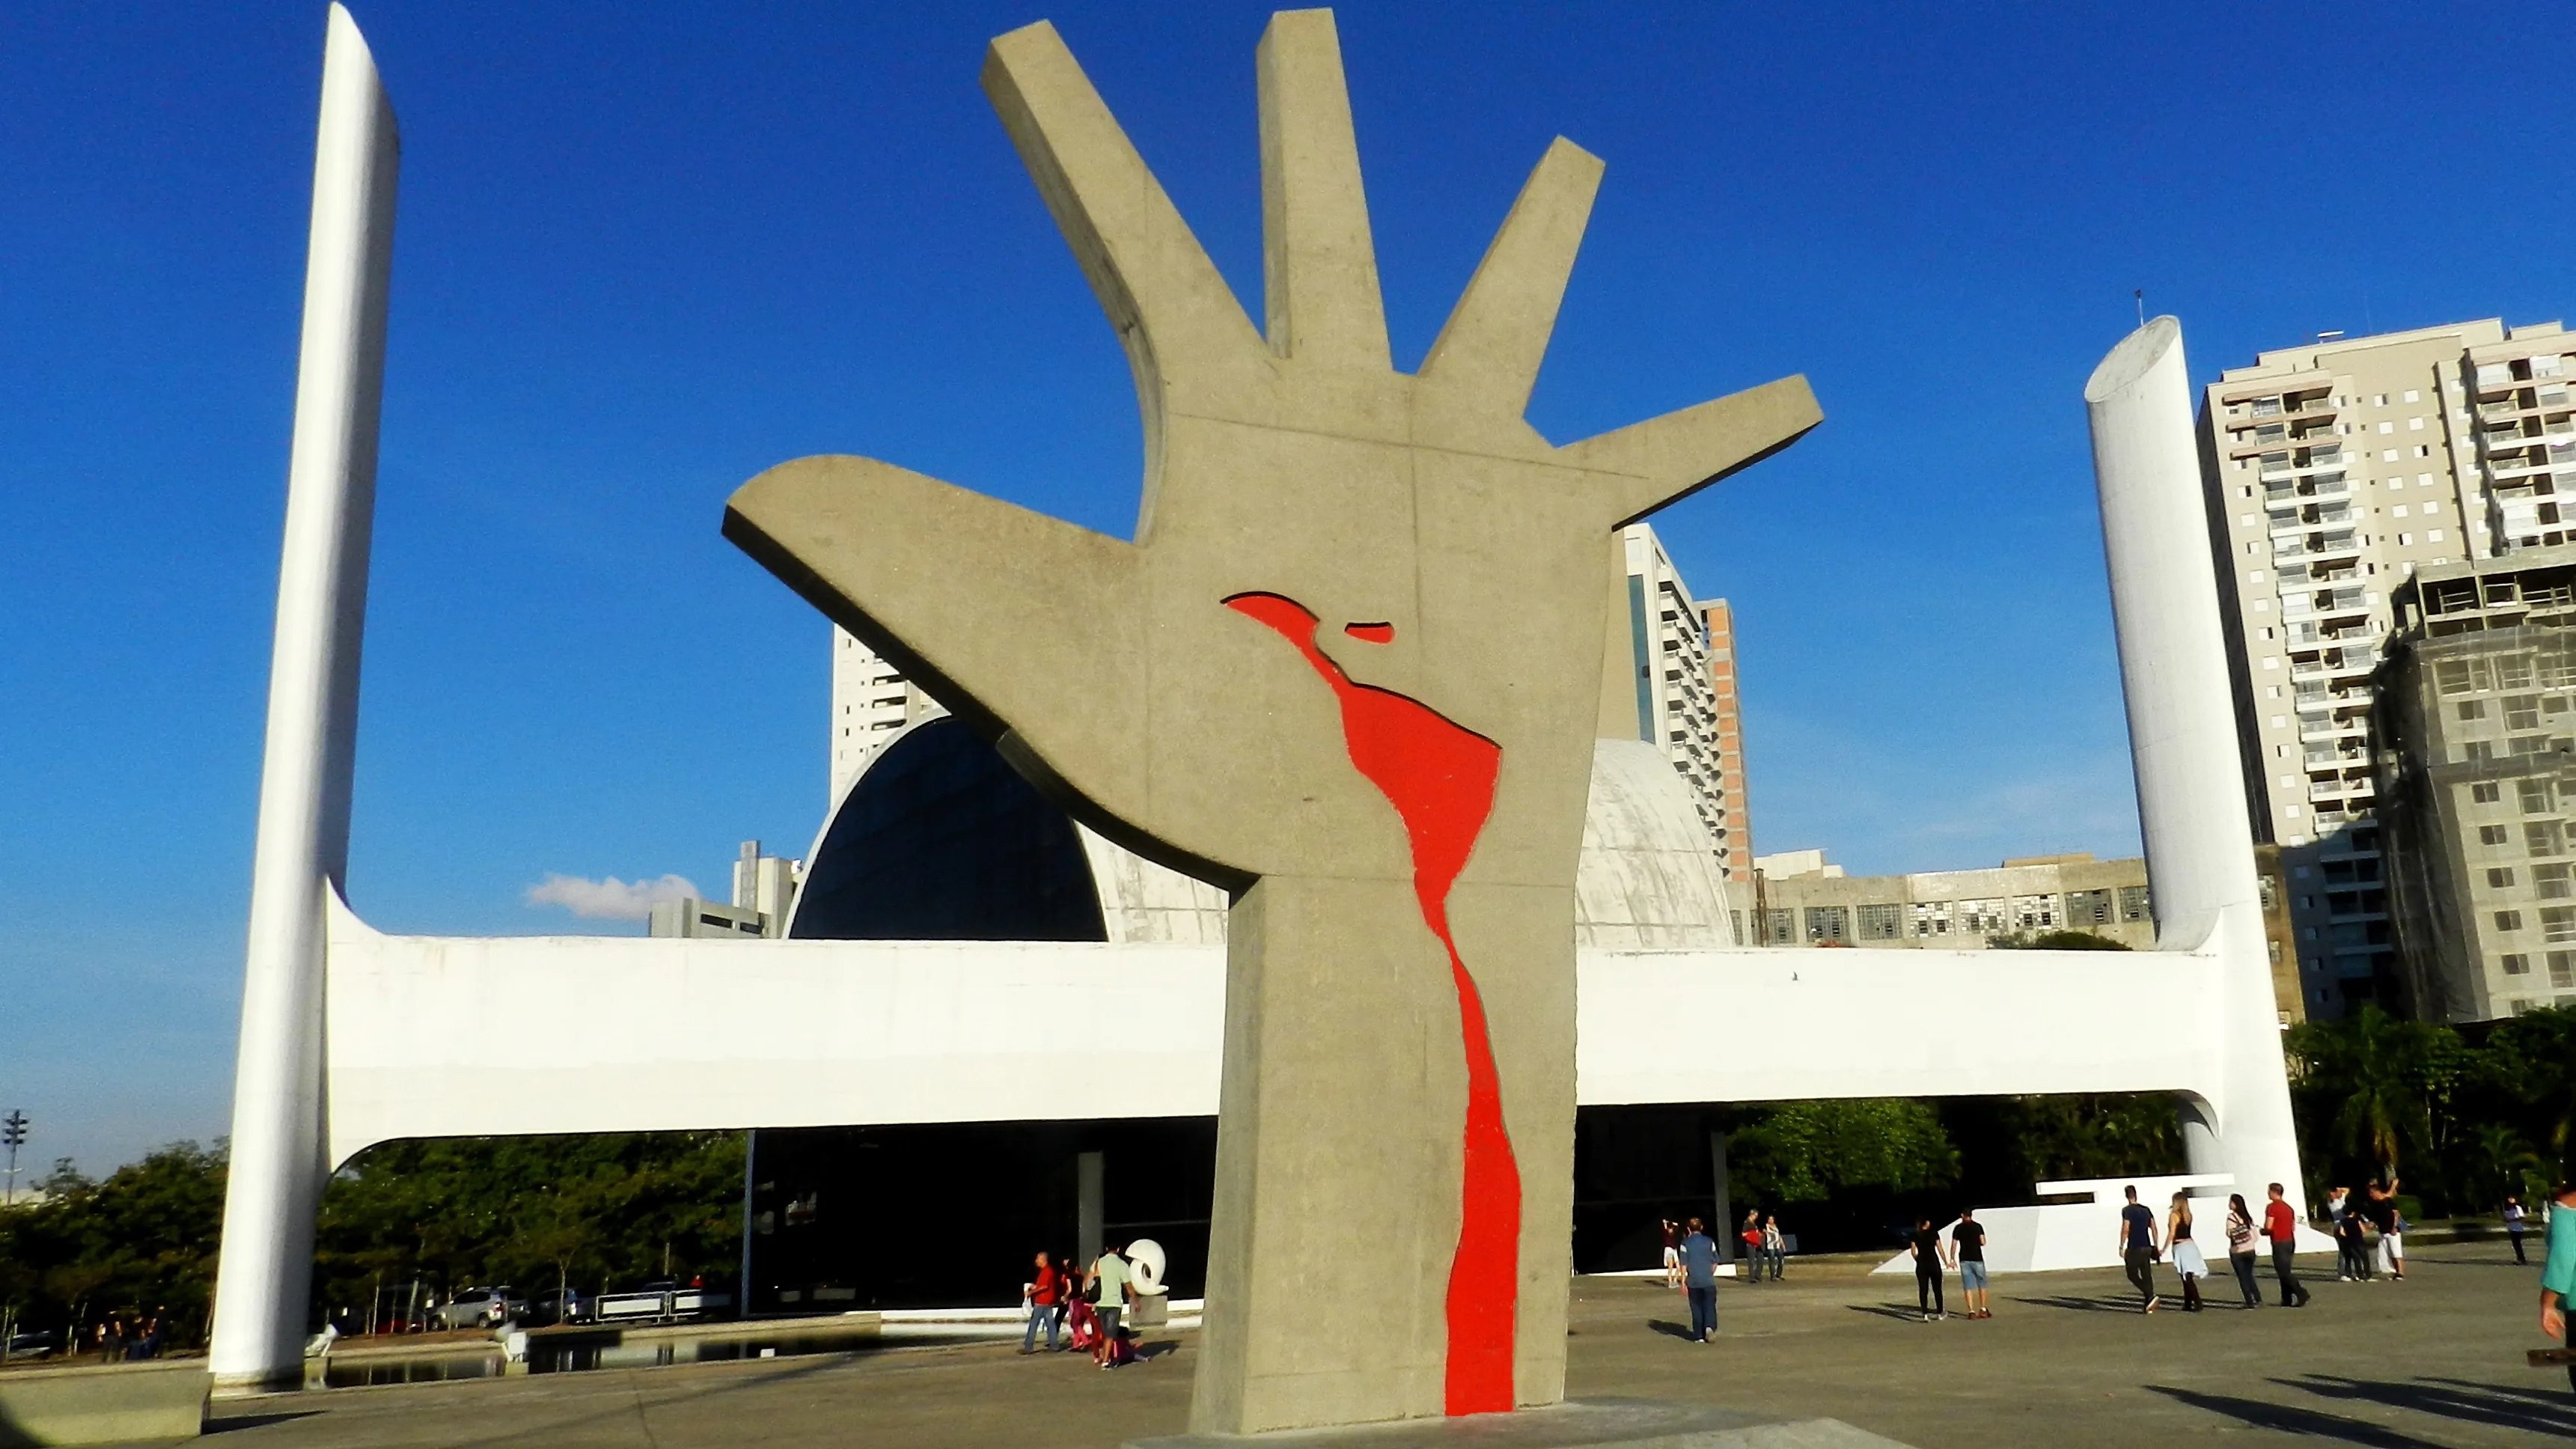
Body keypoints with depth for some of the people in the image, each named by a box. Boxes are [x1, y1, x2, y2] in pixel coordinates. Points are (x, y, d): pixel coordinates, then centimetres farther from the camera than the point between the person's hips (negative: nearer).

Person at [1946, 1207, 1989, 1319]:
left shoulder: (1958, 1228, 1)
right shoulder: (1978, 1226, -3)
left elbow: (1954, 1245, 0)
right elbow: (1983, 1242, -8)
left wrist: (1952, 1259, 9)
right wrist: (1976, 1242, 14)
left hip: (1964, 1260, 1)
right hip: (1977, 1259, -1)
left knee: (1968, 1286, 4)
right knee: (1981, 1285, 12)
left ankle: (1971, 1311, 0)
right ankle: (1983, 1310, 8)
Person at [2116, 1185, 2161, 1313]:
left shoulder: (2127, 1211, -8)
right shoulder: (2146, 1210, 10)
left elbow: (2125, 1229, -14)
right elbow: (2154, 1228, 8)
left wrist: (2121, 1247, -8)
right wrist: (2156, 1246, 14)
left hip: (2134, 1248, -6)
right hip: (2146, 1247, 6)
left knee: (2133, 1275, 2)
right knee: (2146, 1276, 9)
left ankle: (2150, 1296, -18)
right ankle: (2147, 1306, 9)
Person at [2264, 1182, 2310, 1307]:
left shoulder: (2271, 1207, -12)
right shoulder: (2288, 1207, 15)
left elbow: (2269, 1227, -18)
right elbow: (2293, 1227, 19)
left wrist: (2263, 1231, 2)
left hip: (2279, 1243, -9)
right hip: (2290, 1241, 9)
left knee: (2284, 1272, -7)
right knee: (2285, 1271, 12)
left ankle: (2301, 1294, -17)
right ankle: (2287, 1300, 11)